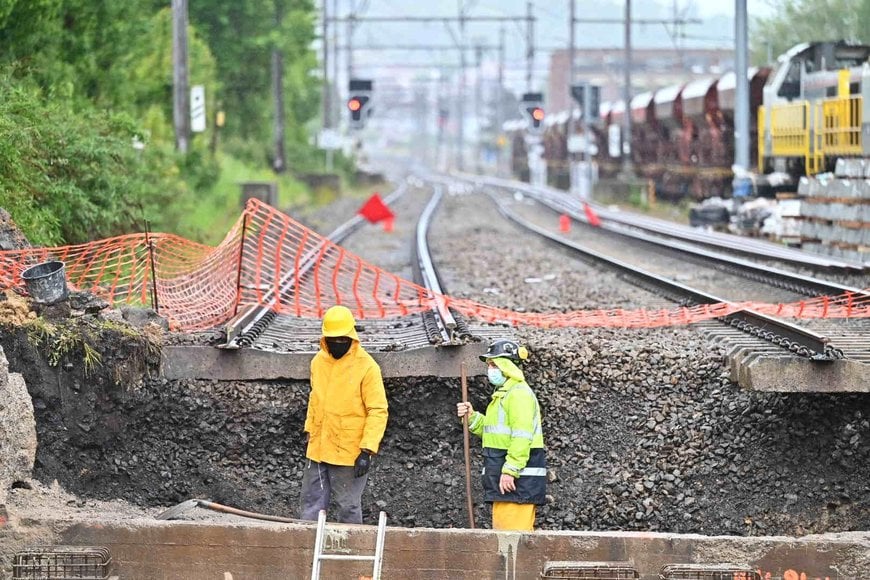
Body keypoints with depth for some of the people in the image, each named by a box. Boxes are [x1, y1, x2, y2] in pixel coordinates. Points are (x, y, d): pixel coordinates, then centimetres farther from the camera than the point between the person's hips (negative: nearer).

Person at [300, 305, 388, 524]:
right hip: (318, 450, 6)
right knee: (311, 504, 10)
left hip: (349, 454, -6)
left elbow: (378, 411, -13)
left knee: (348, 508, 3)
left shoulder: (366, 366, -12)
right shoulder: (318, 362, 7)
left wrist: (367, 450, -18)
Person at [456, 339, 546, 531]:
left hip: (518, 477, -11)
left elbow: (522, 436, -21)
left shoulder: (519, 394, -12)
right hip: (503, 474, 11)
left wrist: (510, 470, -25)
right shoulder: (503, 394, 21)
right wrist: (472, 417, 11)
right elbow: (492, 430, 27)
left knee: (513, 530, -13)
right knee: (502, 528, 12)